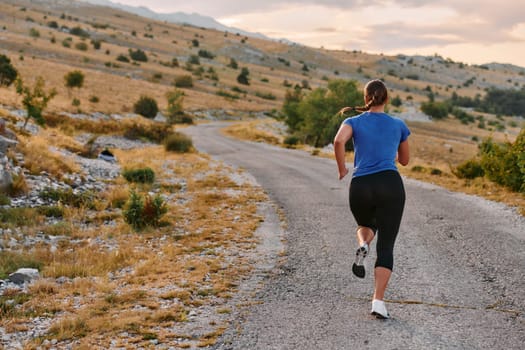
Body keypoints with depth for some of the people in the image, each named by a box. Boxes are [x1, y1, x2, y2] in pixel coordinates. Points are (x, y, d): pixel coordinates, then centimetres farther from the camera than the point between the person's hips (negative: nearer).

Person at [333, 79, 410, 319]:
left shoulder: (354, 122, 10)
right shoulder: (398, 125, 15)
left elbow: (339, 140, -13)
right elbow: (404, 160, 27)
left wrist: (341, 169, 1)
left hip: (360, 188, 1)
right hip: (390, 185, -1)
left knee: (366, 226, 33)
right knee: (386, 246, 0)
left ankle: (362, 245, -1)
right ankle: (378, 302, -13)